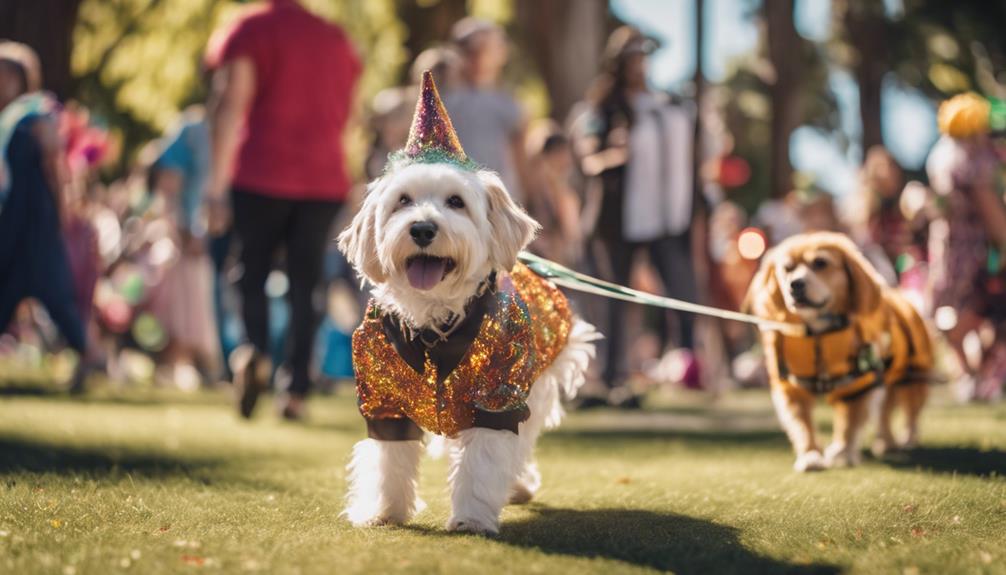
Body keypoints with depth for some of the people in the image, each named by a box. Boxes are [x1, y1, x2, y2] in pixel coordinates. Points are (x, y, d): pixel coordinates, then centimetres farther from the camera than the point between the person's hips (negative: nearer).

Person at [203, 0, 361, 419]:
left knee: (252, 271, 7)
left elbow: (230, 106, -9)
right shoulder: (336, 39, 16)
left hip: (261, 176, -3)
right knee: (305, 283, 5)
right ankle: (297, 390, -3)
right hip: (325, 180, 3)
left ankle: (256, 350, -21)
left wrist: (217, 184, -10)